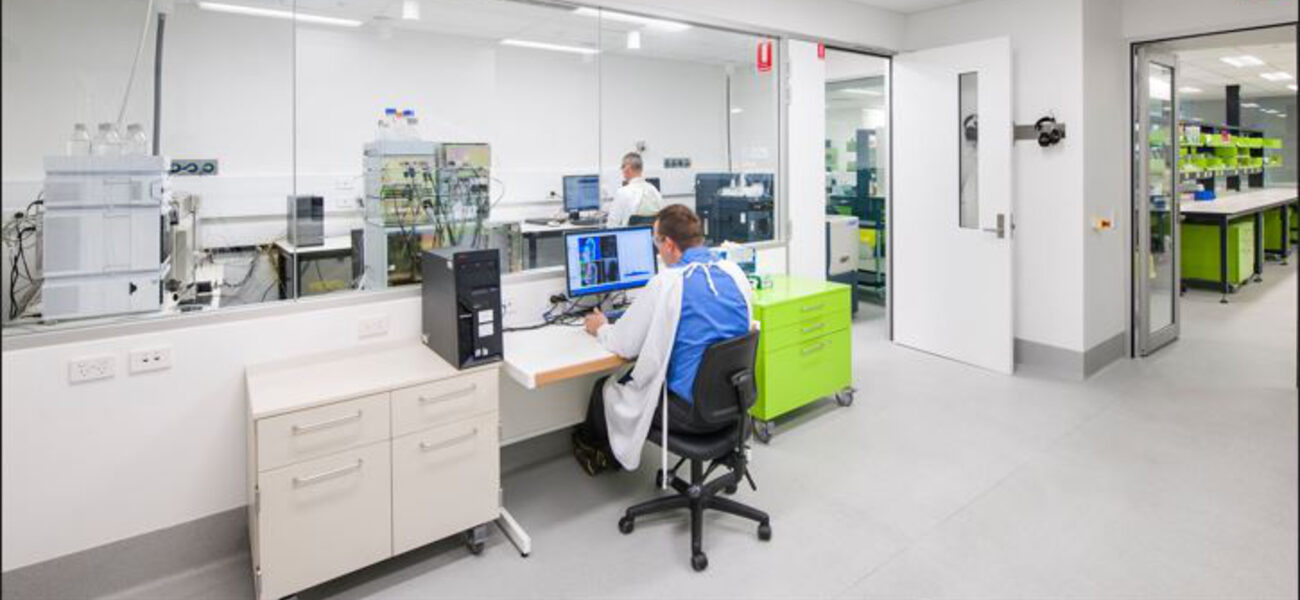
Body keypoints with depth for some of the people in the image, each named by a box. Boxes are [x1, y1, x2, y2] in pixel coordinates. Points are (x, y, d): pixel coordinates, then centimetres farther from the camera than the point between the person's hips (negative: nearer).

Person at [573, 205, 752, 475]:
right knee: (631, 373, 28)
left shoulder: (666, 283, -19)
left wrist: (600, 329, 13)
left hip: (691, 408, -7)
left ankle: (598, 450, 47)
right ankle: (612, 452, 45)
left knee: (605, 389, 18)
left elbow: (624, 345, -9)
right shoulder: (735, 272, -1)